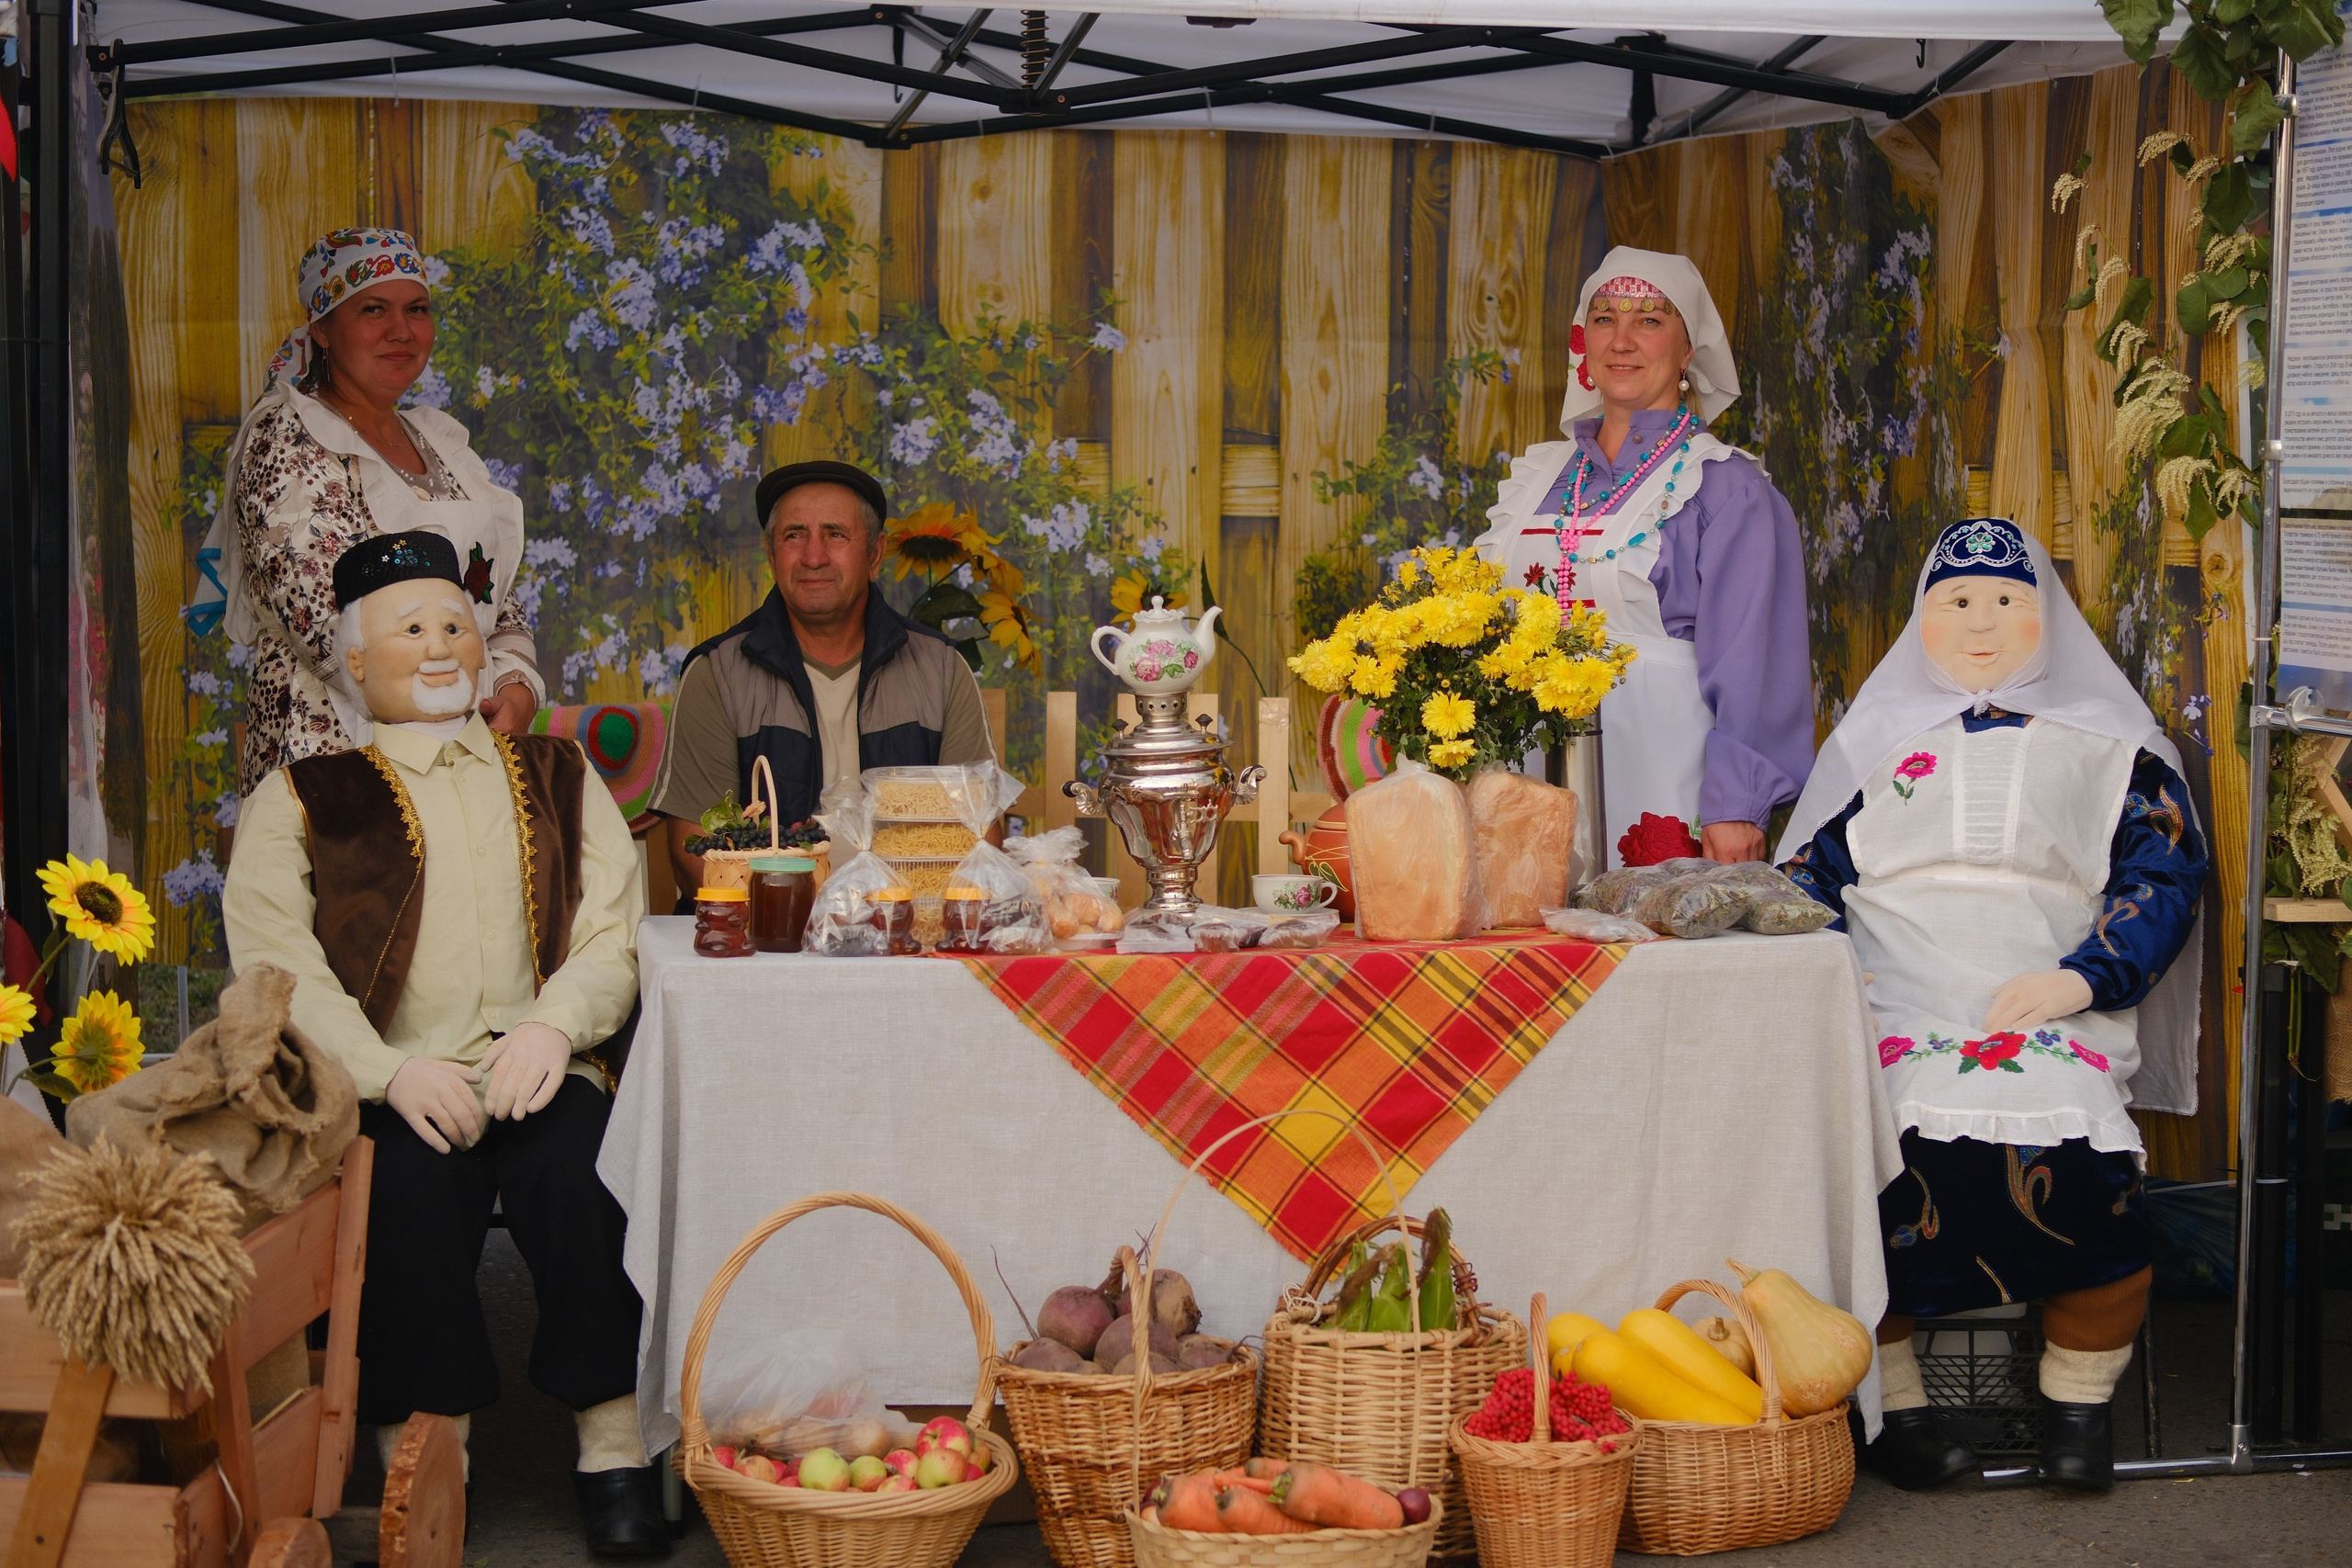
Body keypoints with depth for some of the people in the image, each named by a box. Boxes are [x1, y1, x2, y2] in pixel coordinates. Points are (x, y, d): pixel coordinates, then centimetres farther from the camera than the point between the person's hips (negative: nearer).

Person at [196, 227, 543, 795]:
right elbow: (320, 619, -15)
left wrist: (516, 690, -2)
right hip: (330, 749, -5)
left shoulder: (440, 443, 18)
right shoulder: (286, 440, -3)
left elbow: (499, 604, 19)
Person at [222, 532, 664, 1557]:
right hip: (388, 1090, -1)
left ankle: (615, 1457, -22)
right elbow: (277, 964, 0)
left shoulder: (557, 778, 23)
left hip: (537, 1073, 1)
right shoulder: (302, 798, 16)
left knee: (584, 1167, -31)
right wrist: (393, 1070, -17)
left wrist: (554, 1023, -13)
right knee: (407, 1185, -34)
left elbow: (612, 934, 11)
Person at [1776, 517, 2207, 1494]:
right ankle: (1889, 1402, -16)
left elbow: (2165, 874, 11)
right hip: (1895, 1013, 1)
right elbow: (1807, 874, 20)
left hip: (2053, 1017, -1)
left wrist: (2081, 977, -6)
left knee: (2076, 1156, -33)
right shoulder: (1877, 737, 24)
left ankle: (2079, 1405, -11)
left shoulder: (2107, 742, 20)